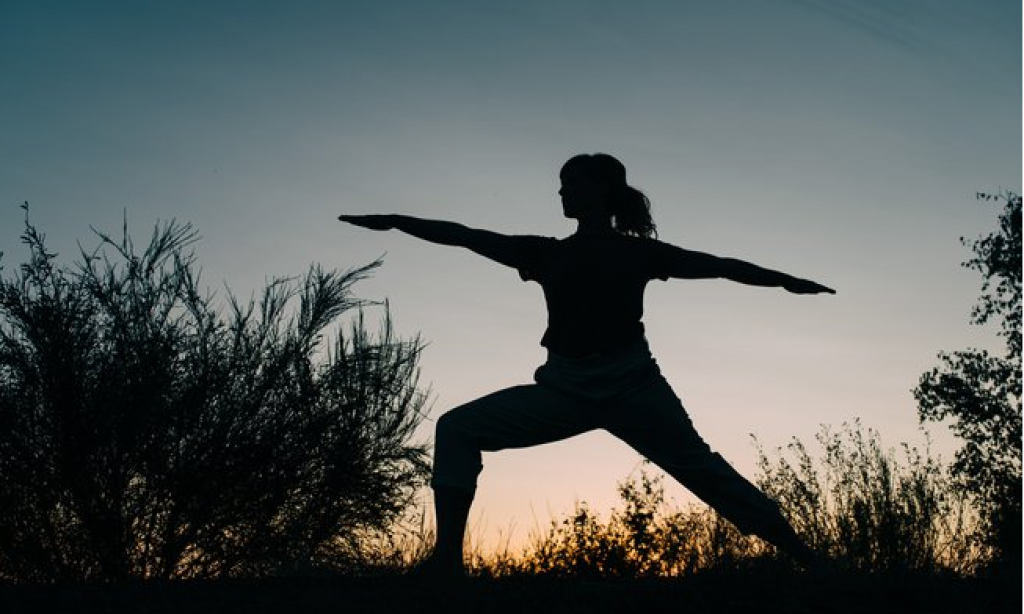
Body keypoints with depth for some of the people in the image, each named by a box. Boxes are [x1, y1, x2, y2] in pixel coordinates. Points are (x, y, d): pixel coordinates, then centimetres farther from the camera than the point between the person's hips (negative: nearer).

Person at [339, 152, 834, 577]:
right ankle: (447, 559, -13)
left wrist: (785, 280, 2)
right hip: (566, 388, 3)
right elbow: (467, 237, 13)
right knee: (457, 428, -8)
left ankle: (808, 562, -4)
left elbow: (719, 265, 9)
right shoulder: (548, 253, 14)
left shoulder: (639, 252, 8)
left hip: (630, 384, -3)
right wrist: (395, 222, 11)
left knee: (702, 469, -10)